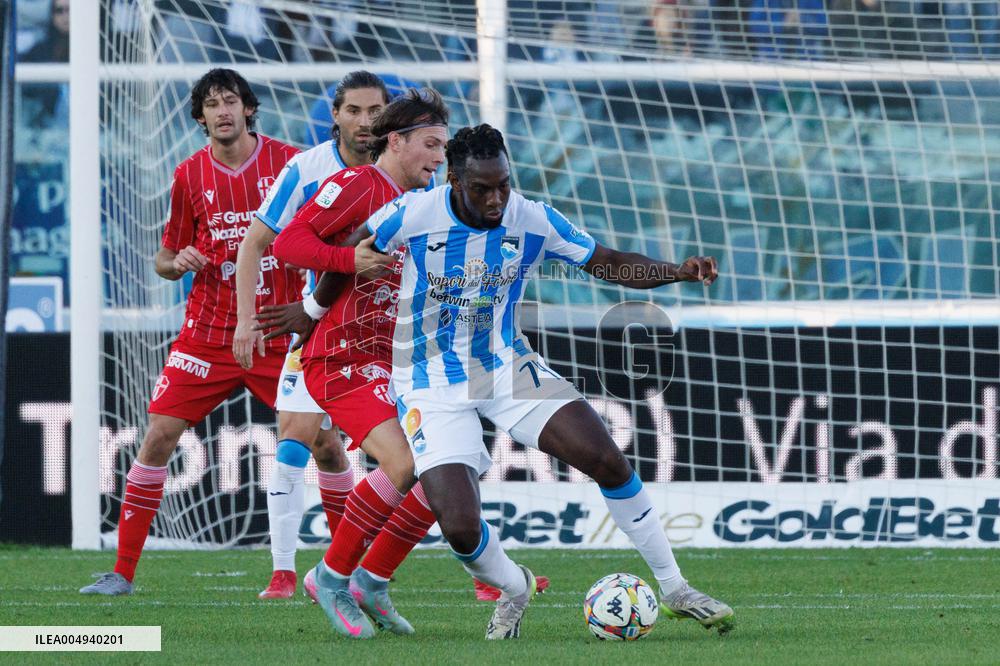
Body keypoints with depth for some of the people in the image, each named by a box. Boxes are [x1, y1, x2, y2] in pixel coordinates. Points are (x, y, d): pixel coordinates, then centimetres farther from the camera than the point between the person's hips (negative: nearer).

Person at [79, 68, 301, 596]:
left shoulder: (288, 162, -2)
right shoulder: (190, 176, 3)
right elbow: (165, 259, 13)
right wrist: (178, 261, -10)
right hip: (208, 332, 1)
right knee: (160, 434, -8)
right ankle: (123, 569, -1)